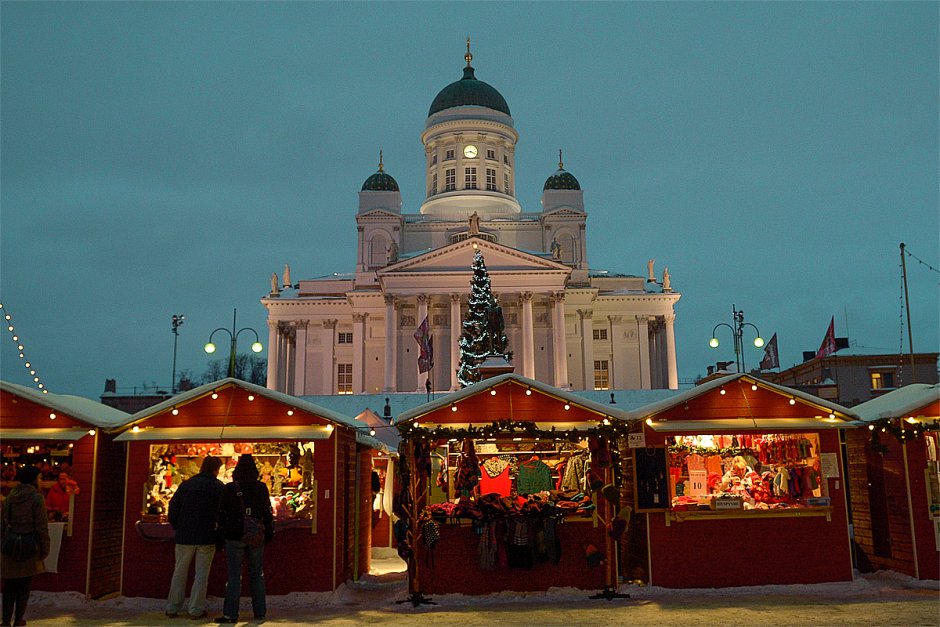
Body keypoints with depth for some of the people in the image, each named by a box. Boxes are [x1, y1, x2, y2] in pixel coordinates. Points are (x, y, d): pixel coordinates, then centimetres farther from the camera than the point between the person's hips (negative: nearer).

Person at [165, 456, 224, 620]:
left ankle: (173, 608, 17)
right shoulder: (218, 486, -4)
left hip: (185, 536, 3)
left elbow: (172, 508, 4)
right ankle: (196, 610, 4)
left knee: (179, 572, 13)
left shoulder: (185, 484, 6)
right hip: (207, 537, -3)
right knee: (201, 574, 5)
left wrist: (178, 528, 13)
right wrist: (218, 531, 7)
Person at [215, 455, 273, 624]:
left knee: (234, 575, 1)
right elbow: (267, 513, 4)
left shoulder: (229, 489, -5)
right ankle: (259, 612, 14)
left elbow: (222, 513, -1)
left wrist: (222, 533, 8)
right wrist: (269, 532, 13)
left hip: (234, 537, -2)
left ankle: (230, 614, 1)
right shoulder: (261, 488, 0)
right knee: (257, 574, 10)